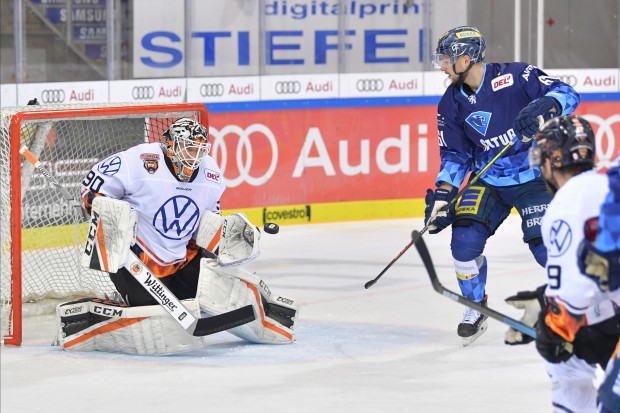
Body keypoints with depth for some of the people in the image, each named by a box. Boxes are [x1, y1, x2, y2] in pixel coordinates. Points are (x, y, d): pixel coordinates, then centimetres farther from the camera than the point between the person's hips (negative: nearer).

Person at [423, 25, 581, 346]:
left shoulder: (515, 76, -16)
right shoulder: (452, 103, -1)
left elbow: (566, 94, -19)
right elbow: (455, 156, 6)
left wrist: (543, 108, -40)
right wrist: (442, 195, -6)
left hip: (534, 177, -4)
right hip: (488, 180, 4)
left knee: (547, 248, -14)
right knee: (465, 240, -14)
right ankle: (476, 308, 8)